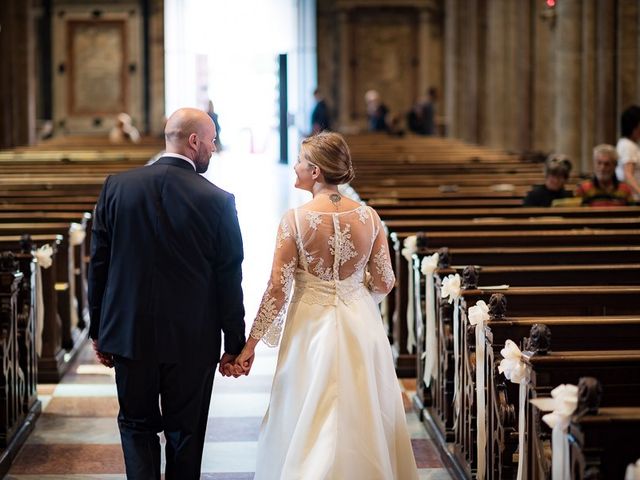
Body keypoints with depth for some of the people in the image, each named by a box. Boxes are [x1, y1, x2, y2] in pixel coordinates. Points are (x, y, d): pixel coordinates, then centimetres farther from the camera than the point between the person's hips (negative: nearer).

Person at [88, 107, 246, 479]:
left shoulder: (117, 187, -4)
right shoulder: (218, 201, -11)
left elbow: (99, 263, 1)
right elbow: (229, 279, -6)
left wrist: (99, 330, 10)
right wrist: (235, 344, 4)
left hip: (129, 333, 2)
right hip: (192, 340, -1)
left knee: (137, 425, 15)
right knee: (185, 432, 13)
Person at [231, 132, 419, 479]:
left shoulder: (295, 219, -13)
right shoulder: (369, 217, -5)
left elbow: (277, 288, -13)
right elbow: (384, 283, -1)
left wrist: (251, 343, -5)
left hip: (312, 327, -2)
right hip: (360, 327, 3)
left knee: (309, 426, 11)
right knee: (362, 424, 17)